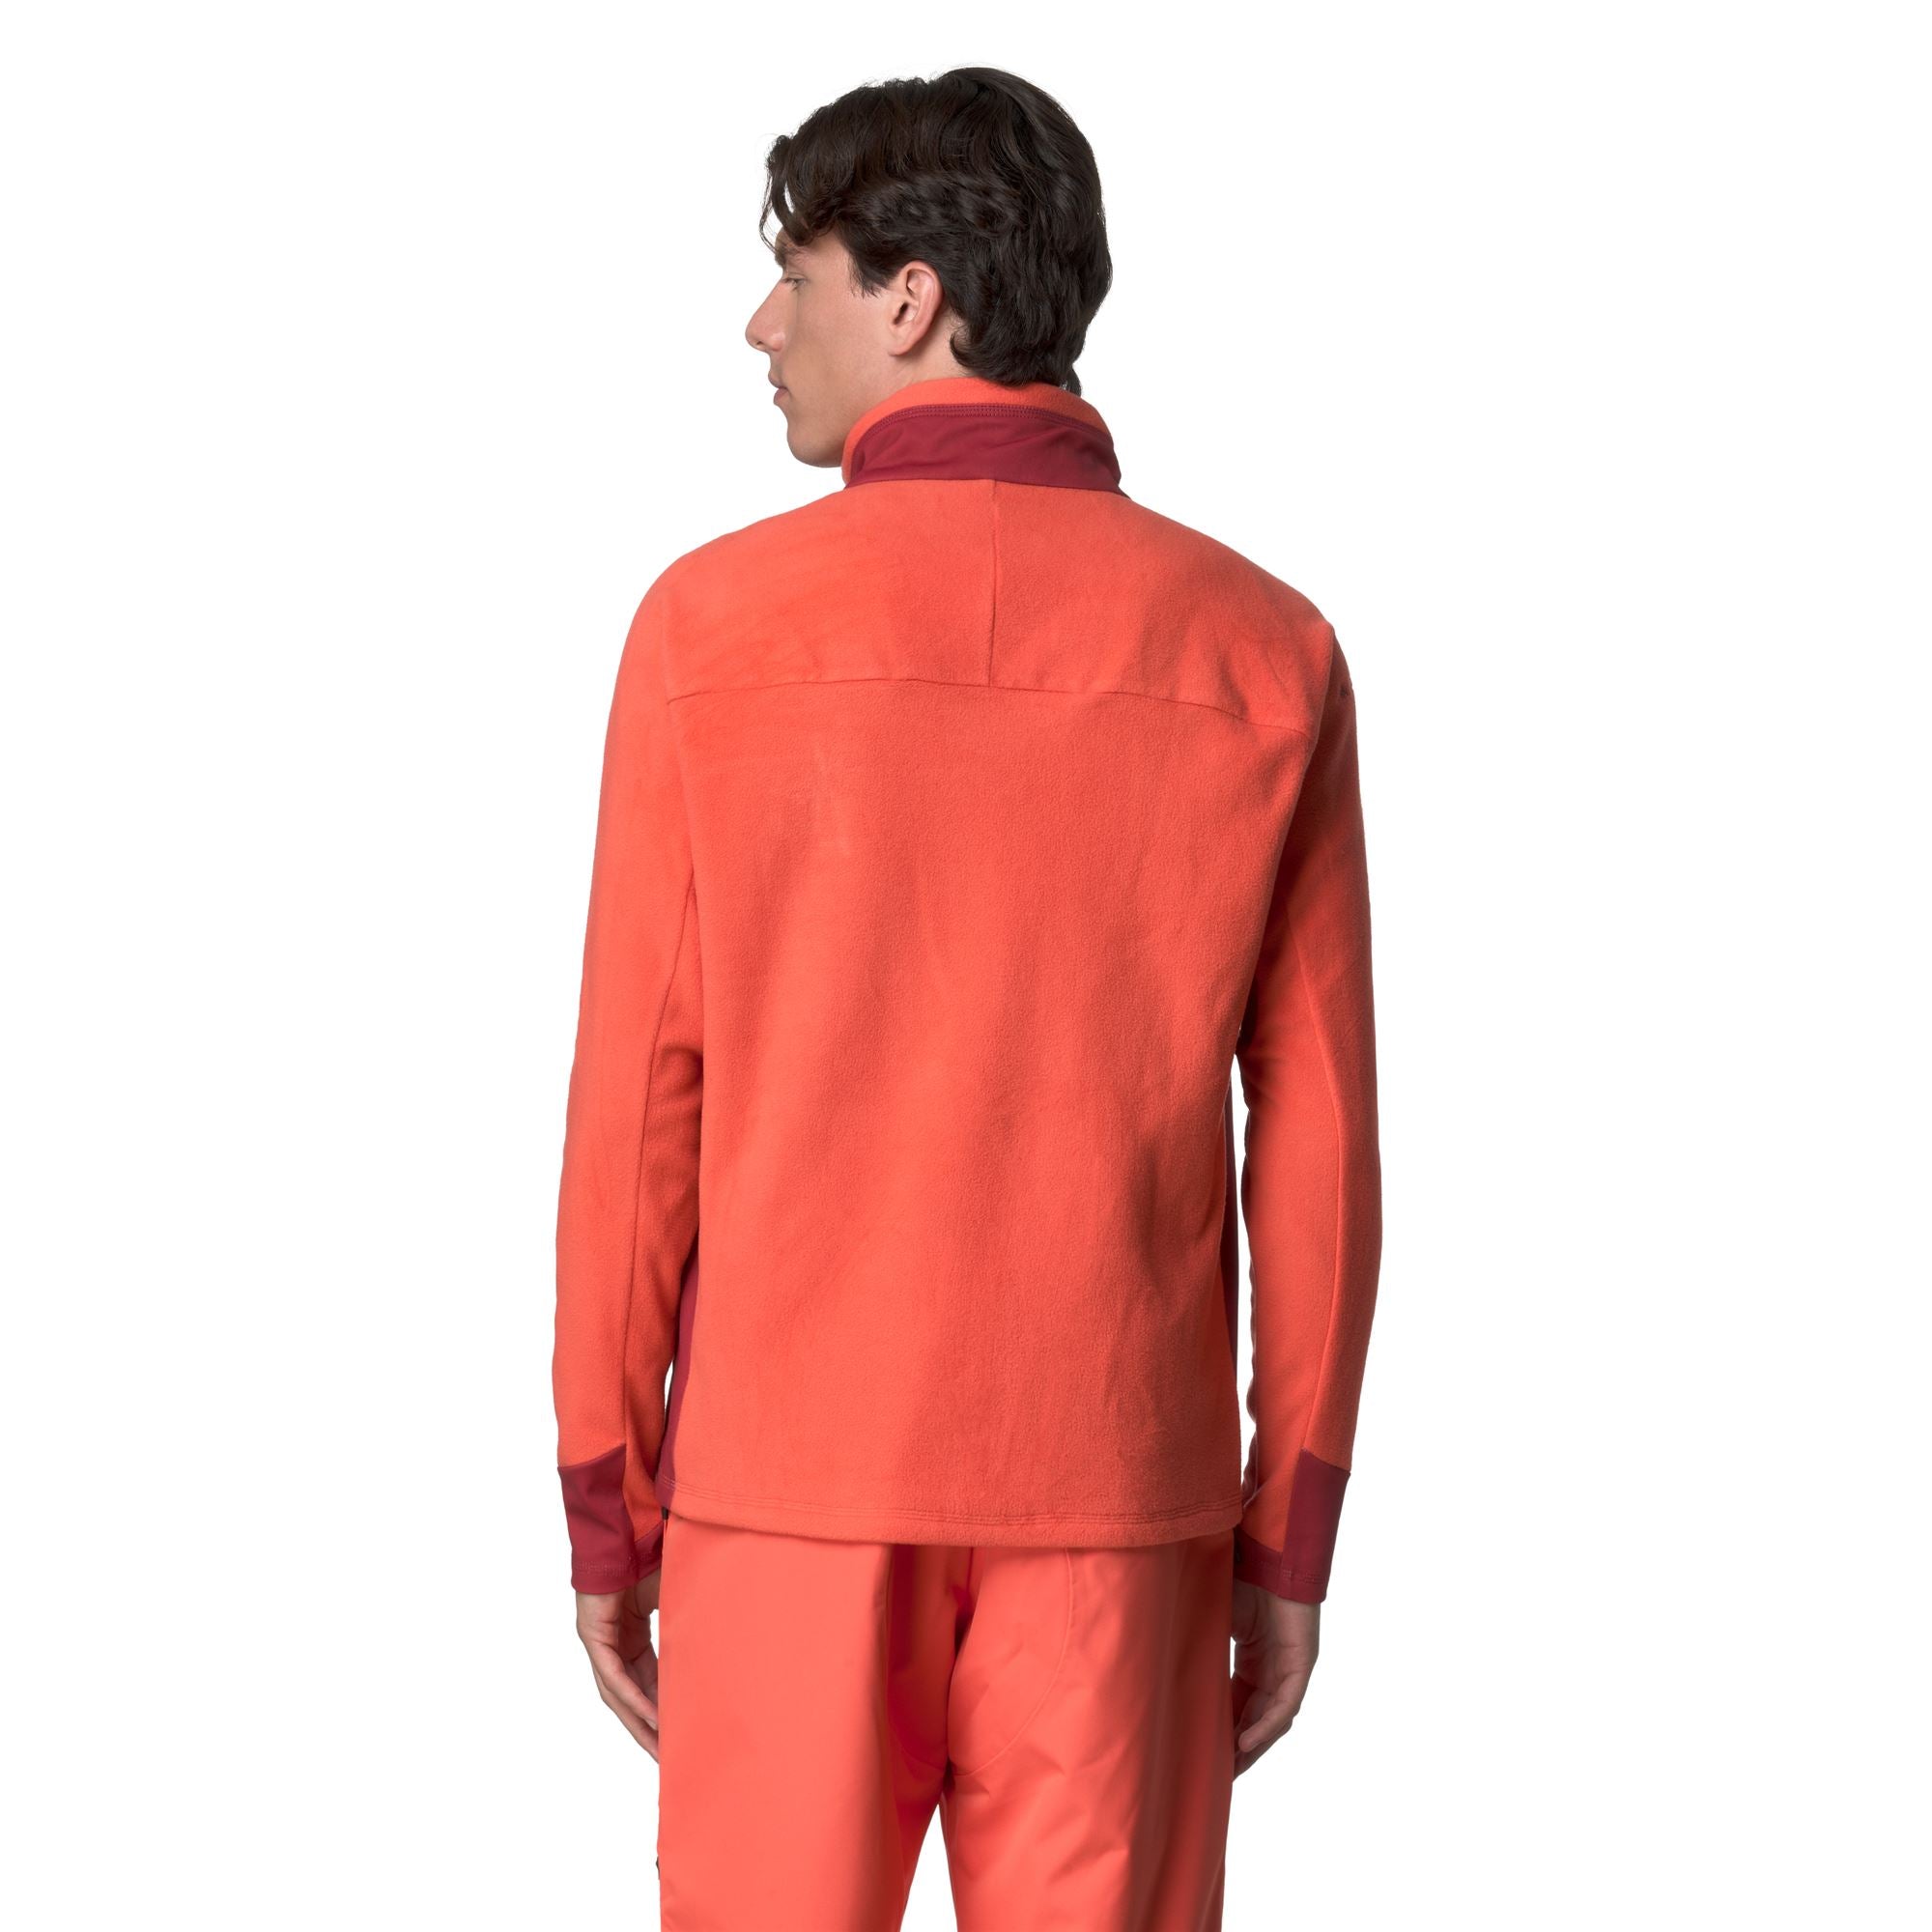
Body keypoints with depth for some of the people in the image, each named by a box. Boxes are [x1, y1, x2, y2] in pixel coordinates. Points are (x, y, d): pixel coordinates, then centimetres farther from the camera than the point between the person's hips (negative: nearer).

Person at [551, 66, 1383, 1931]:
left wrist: (601, 1507, 4)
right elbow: (1320, 1140, -3)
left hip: (796, 1469, -1)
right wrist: (1291, 1538, 6)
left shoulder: (716, 624, -8)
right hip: (1118, 1487, 1)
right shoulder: (1261, 651, -3)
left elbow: (639, 1099, -6)